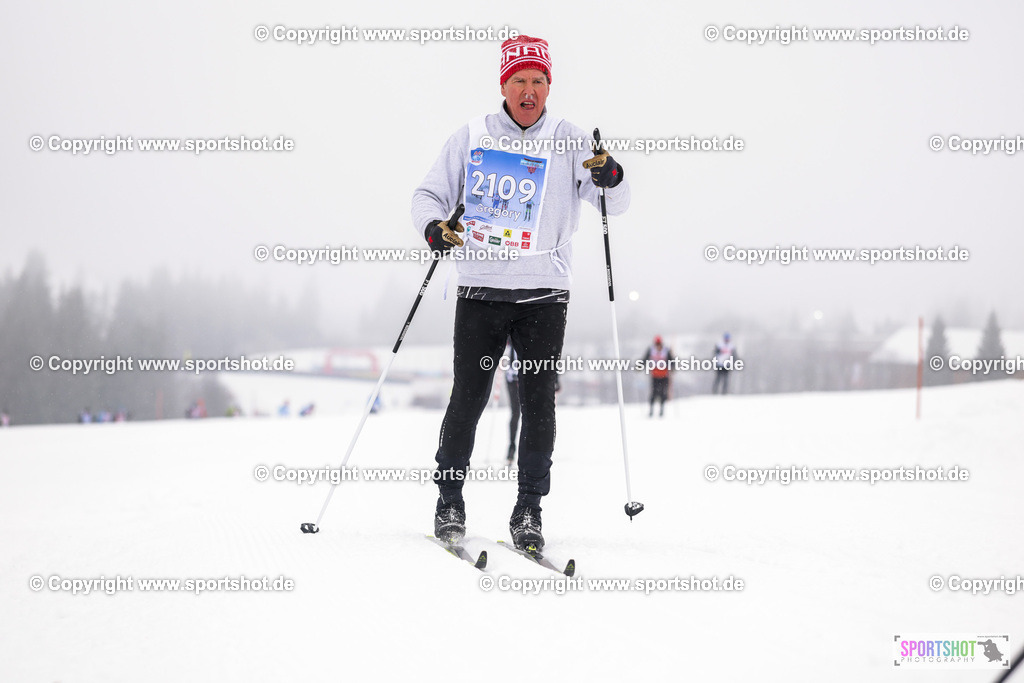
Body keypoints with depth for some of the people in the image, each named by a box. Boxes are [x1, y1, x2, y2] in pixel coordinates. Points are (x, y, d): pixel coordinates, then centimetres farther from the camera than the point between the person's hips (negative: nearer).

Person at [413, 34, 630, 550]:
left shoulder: (570, 143, 4)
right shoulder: (471, 138, 6)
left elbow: (614, 205, -1)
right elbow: (431, 193, 11)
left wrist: (610, 178, -23)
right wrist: (433, 225, -11)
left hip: (544, 294, 0)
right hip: (480, 288, 0)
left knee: (538, 402, -5)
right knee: (468, 399, -2)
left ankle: (528, 510, 3)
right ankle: (449, 501, 13)